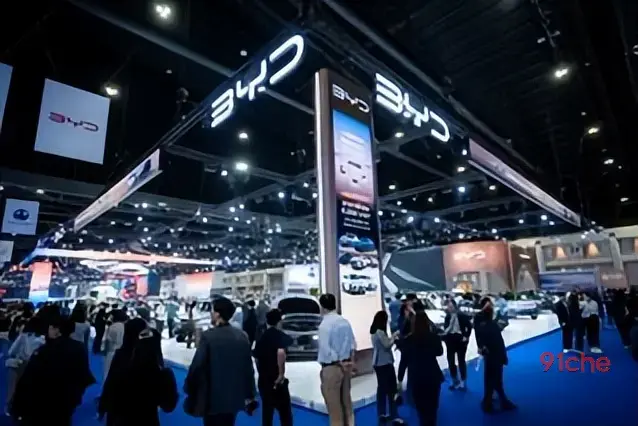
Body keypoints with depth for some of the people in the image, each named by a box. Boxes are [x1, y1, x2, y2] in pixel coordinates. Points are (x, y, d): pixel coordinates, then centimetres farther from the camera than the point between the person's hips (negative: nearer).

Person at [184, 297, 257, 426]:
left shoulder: (208, 336, -16)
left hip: (213, 397, -4)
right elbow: (248, 367, 1)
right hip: (234, 397, 5)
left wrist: (189, 388, 0)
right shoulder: (242, 336, -2)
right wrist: (249, 395, 9)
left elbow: (197, 366, -16)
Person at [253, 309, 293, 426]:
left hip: (263, 380, 6)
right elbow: (280, 352, -30)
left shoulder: (261, 338, 7)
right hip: (277, 381, -6)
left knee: (267, 412, 16)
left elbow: (256, 359, 13)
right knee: (285, 413, 6)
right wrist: (281, 374, -21)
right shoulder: (281, 336, -11)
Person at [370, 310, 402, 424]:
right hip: (384, 363, -9)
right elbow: (387, 345, -16)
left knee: (382, 387, 14)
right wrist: (394, 337, -4)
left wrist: (392, 337, 9)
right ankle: (394, 416, 2)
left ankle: (382, 414, 22)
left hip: (378, 363, 9)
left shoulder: (374, 331, 9)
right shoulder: (380, 332, -20)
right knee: (391, 389, -3)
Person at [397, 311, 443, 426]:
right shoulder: (434, 336, -13)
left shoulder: (408, 340, -16)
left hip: (416, 378, -1)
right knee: (432, 407, 20)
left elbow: (404, 361, -11)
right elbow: (439, 352, 8)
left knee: (421, 408, 17)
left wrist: (400, 379, -1)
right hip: (432, 376, 1)